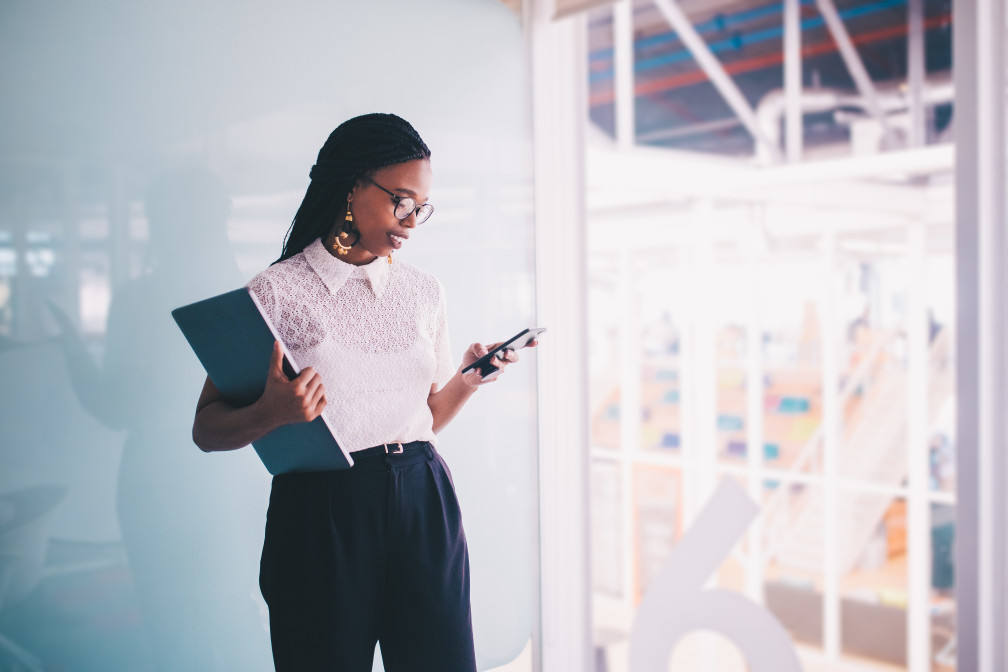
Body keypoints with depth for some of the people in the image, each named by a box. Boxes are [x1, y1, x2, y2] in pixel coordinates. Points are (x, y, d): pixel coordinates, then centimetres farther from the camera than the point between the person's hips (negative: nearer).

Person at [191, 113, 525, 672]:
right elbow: (207, 430, -5)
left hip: (423, 506, 4)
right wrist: (272, 414, -24)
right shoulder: (278, 291, -6)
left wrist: (469, 376, -2)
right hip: (320, 514, -4)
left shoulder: (424, 291, 10)